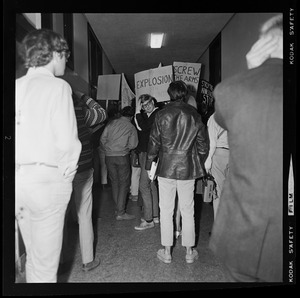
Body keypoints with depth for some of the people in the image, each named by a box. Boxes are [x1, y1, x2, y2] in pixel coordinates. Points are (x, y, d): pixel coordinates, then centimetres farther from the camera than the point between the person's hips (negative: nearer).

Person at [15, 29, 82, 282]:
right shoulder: (58, 86, -7)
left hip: (19, 177, 6)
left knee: (33, 255, 22)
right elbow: (66, 140, -16)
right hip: (46, 178, -6)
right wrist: (68, 171, -1)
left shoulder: (17, 87, 10)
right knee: (45, 261, 8)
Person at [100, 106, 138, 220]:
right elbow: (132, 145, -4)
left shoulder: (111, 123, 7)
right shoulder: (131, 127, -1)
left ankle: (118, 208, 23)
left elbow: (102, 139, 6)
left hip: (109, 156, 4)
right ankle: (121, 213, 3)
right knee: (124, 183, 3)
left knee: (114, 182, 15)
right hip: (122, 156, -4)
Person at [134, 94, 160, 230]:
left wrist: (138, 112, -13)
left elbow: (143, 127, -21)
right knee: (151, 184, 14)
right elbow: (139, 129, 12)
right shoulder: (145, 115, 16)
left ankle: (148, 220, -1)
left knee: (144, 186, -9)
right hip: (144, 153, 9)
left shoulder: (158, 114, -11)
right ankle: (155, 215, 25)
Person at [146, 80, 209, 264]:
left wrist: (150, 164, 8)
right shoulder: (195, 115, 0)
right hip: (188, 168, 2)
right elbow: (203, 143, 5)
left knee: (166, 210, 9)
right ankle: (190, 252, 22)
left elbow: (154, 142, -3)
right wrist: (200, 165, 17)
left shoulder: (162, 114, -5)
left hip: (166, 167, -1)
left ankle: (167, 252, 19)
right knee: (188, 210, 11)